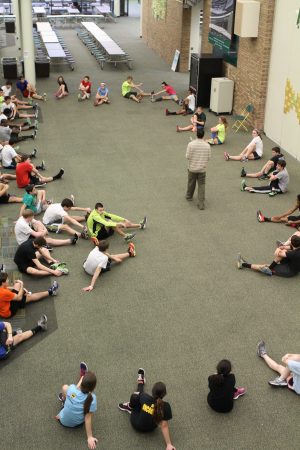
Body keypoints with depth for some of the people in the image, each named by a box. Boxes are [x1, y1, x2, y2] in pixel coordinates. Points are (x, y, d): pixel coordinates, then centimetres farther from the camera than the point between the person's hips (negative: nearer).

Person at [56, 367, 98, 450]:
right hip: (78, 423, 0)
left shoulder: (71, 389, -29)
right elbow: (88, 418, -27)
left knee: (65, 387, 10)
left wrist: (81, 380, 14)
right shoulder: (92, 398, -31)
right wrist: (90, 437, -19)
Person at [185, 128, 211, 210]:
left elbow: (187, 156, -13)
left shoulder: (191, 144, -16)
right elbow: (208, 158, -4)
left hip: (192, 168, 0)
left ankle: (189, 196, 44)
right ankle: (201, 204, 3)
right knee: (201, 185, 6)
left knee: (191, 183, 21)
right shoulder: (207, 145, -10)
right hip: (202, 169, 0)